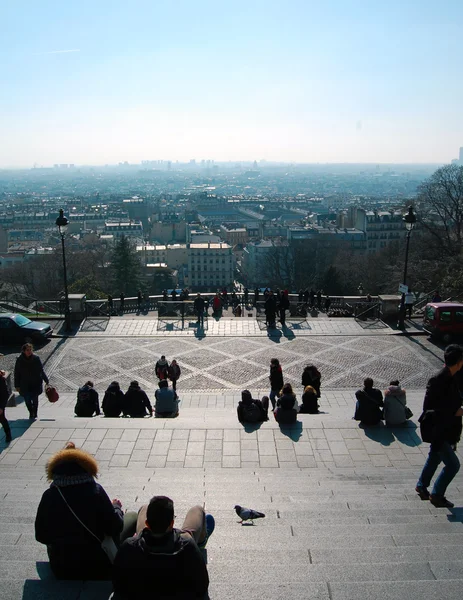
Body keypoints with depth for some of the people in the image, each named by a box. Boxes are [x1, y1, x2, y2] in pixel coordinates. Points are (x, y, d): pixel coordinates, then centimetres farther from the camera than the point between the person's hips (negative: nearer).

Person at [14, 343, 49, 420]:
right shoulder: (19, 360, -8)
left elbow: (41, 371, -1)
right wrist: (17, 385, -2)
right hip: (25, 384, 1)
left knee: (35, 399, 5)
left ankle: (35, 414, 27)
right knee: (27, 399, 6)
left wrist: (46, 381, -1)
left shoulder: (36, 358, -8)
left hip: (36, 383, -1)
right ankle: (31, 413, 30)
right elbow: (16, 374, -2)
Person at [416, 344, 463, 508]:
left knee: (434, 459, 22)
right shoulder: (437, 381, -25)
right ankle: (437, 494, 13)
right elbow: (429, 408, -26)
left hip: (447, 431, 9)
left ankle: (422, 486, 39)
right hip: (438, 432, -9)